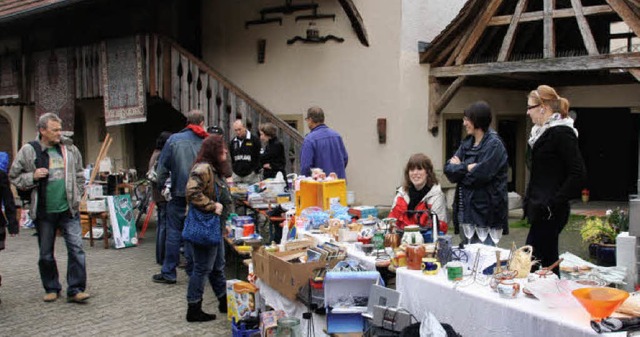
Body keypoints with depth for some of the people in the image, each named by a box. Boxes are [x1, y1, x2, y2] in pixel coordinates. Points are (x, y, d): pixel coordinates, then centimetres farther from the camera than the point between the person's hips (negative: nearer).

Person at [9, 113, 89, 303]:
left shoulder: (69, 149, 6)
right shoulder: (29, 151, -3)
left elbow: (79, 174, 17)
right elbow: (14, 177, 3)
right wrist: (33, 177, -14)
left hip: (69, 209, 1)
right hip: (44, 211, -1)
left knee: (76, 248, -6)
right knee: (46, 253, 10)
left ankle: (75, 289, 1)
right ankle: (51, 288, 26)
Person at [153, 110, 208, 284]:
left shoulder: (174, 139, -3)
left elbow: (162, 167, -2)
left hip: (179, 193, -1)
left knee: (174, 232, 3)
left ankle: (168, 273, 7)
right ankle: (193, 269, 17)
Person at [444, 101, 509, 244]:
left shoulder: (494, 145, -9)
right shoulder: (467, 143, 14)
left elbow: (480, 175, -20)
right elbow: (449, 168, 4)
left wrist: (459, 168, -5)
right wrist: (466, 167, -12)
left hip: (485, 213, -7)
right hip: (465, 210, 8)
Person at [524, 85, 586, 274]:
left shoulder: (562, 133, -13)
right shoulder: (543, 132, 15)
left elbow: (578, 174, -18)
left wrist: (553, 203, -19)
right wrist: (529, 200, 15)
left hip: (550, 213, -9)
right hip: (541, 210, 9)